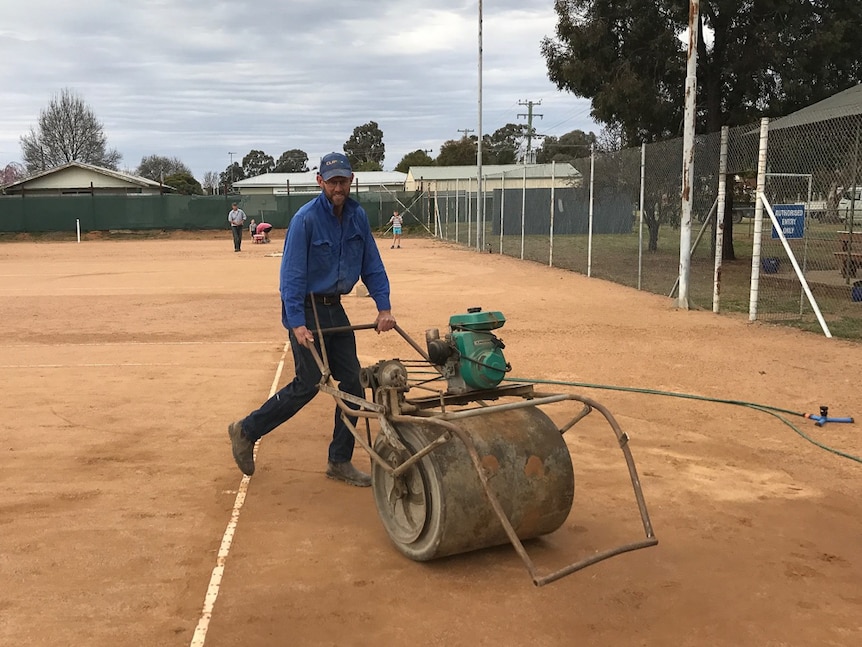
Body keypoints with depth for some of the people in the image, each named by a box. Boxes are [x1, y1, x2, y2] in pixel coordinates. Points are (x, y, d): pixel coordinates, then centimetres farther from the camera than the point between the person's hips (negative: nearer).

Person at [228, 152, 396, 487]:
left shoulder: (358, 217, 1)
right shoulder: (305, 219, -18)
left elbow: (372, 265, 5)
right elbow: (292, 274, -21)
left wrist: (384, 307, -4)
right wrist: (297, 323, -27)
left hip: (335, 309, 7)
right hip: (307, 310, -7)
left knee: (352, 383, 5)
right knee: (308, 384, -6)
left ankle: (340, 462, 17)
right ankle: (246, 430, 14)